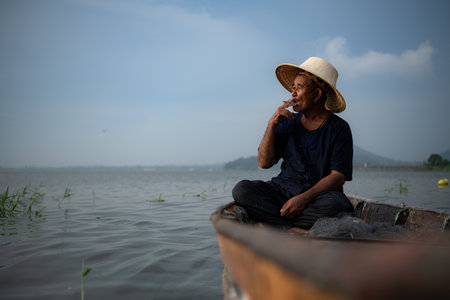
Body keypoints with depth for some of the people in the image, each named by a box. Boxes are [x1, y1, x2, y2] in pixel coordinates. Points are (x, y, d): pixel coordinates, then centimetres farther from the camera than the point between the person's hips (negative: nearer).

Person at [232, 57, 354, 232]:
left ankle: (272, 224, -27)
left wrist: (304, 198, -23)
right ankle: (296, 231, -30)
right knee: (242, 189, -21)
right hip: (283, 190, 4)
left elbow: (338, 177, -9)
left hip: (319, 195, -3)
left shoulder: (339, 128, -1)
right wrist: (272, 124, -6)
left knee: (335, 204, -37)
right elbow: (264, 163, 4)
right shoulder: (288, 123, 9)